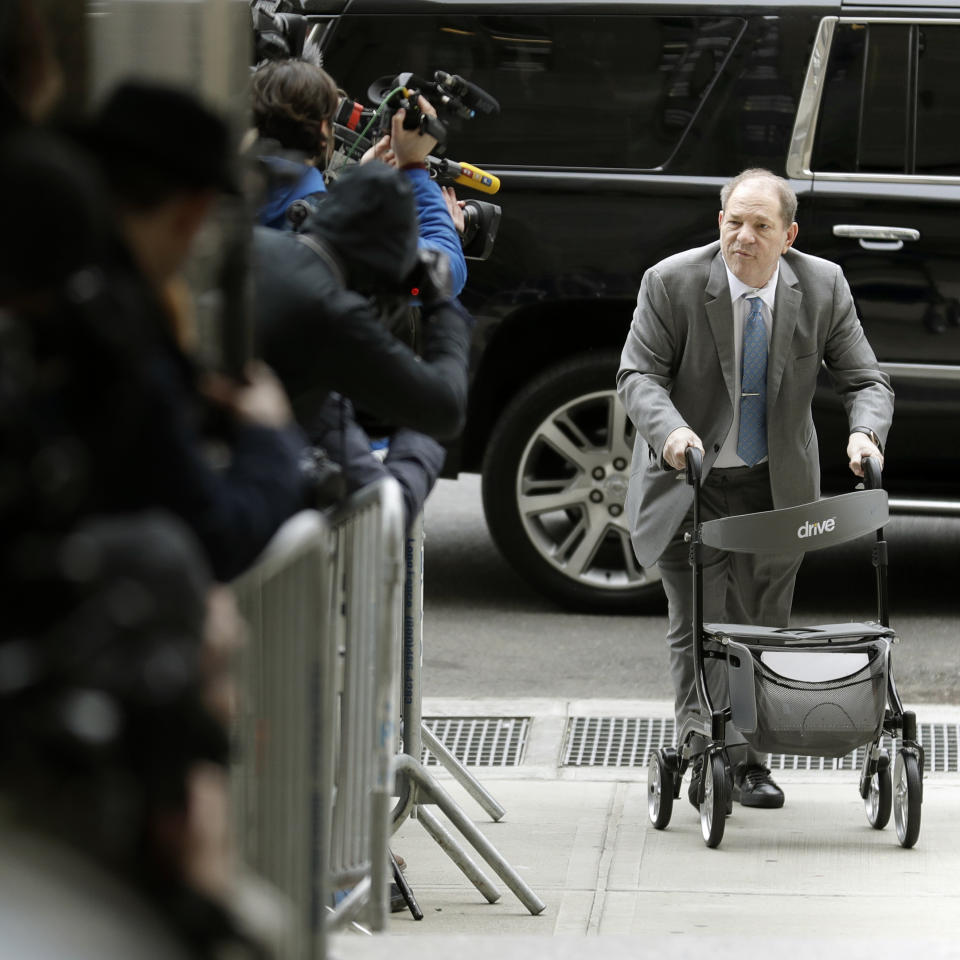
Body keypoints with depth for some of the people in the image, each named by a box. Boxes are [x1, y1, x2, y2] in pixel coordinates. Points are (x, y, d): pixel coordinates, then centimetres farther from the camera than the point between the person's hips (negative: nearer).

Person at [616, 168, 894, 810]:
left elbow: (866, 380, -5)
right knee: (699, 627, -4)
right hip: (690, 482, -2)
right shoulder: (672, 284, -15)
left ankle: (751, 762, 20)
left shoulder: (823, 287, -8)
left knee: (763, 625, 10)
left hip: (776, 485, 3)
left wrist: (865, 433, -27)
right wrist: (670, 429, -35)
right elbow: (640, 373, -15)